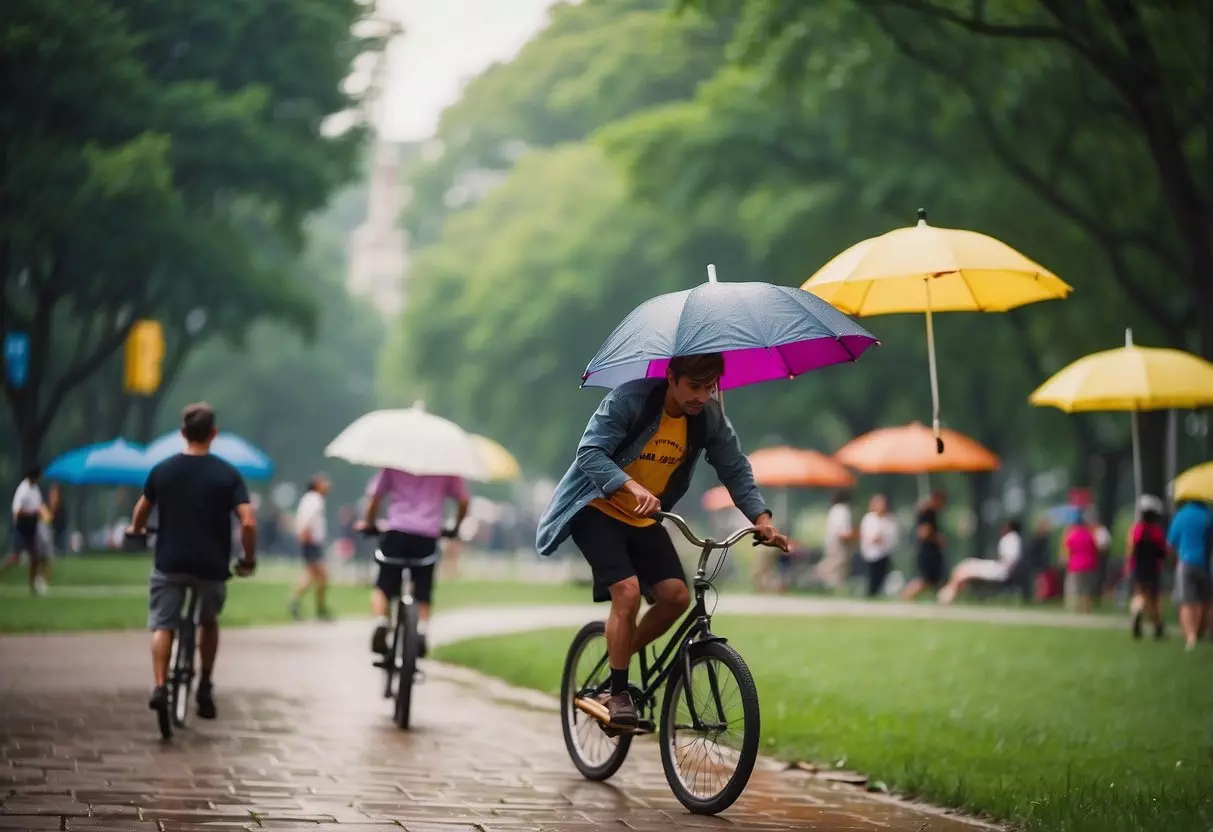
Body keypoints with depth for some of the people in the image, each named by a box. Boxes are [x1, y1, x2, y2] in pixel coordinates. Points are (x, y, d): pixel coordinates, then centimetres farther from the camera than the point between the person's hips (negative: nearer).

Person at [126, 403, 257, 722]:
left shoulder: (162, 470, 1)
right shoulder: (227, 474, -5)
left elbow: (142, 510, 16)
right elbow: (248, 522, -13)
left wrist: (136, 529, 38)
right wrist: (249, 558, 3)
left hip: (170, 563, 0)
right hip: (212, 565, 0)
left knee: (163, 625, 6)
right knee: (209, 622, 22)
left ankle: (160, 686, -13)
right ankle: (205, 688, 20)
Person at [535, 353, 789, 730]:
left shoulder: (709, 417, -8)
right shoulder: (628, 399, -23)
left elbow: (735, 469, -3)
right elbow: (590, 453, -28)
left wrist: (761, 518, -18)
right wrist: (633, 486, -45)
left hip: (644, 517, 5)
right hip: (598, 510, -5)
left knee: (676, 596, -11)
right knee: (627, 591, -23)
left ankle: (619, 655, 13)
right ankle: (617, 693, -10)